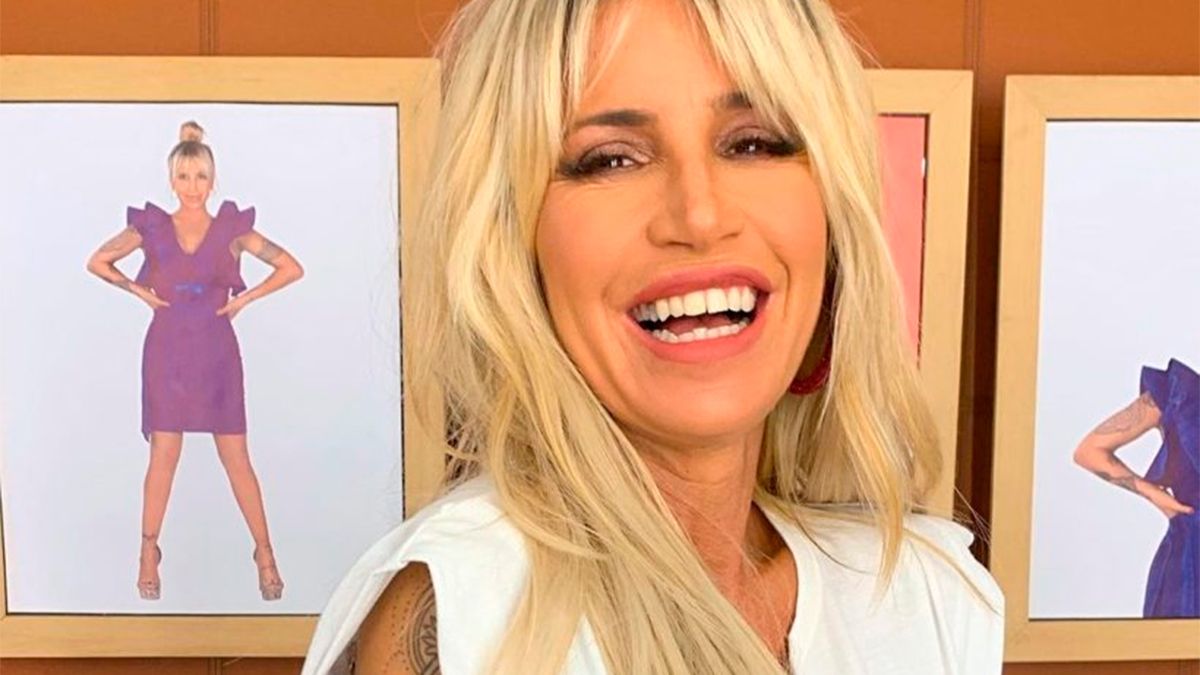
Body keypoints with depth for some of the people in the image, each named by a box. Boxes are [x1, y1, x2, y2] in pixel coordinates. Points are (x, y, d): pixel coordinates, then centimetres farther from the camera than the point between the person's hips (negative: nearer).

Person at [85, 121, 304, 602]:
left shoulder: (232, 229, 0)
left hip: (216, 353, -1)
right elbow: (97, 262, 13)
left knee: (237, 459, 2)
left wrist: (246, 297, -3)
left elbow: (291, 269, 1)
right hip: (166, 352, 1)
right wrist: (138, 290, 2)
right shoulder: (150, 229, 2)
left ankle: (265, 555, 11)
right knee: (163, 457, 4)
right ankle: (149, 554, 19)